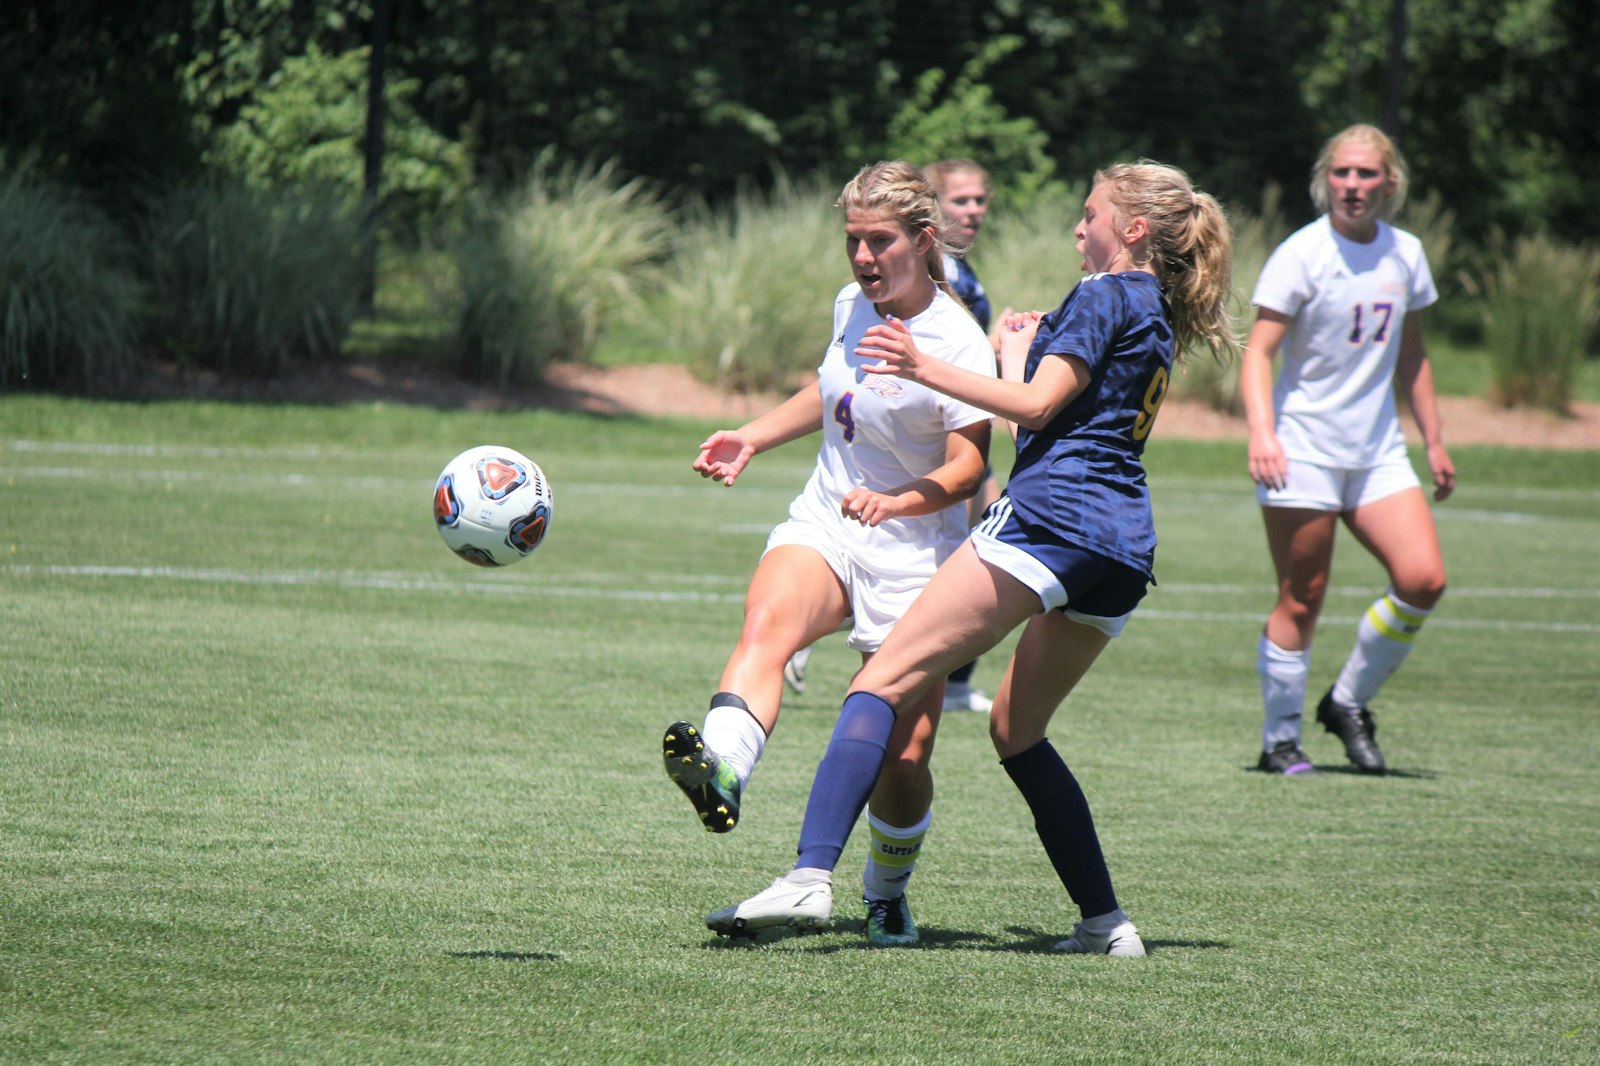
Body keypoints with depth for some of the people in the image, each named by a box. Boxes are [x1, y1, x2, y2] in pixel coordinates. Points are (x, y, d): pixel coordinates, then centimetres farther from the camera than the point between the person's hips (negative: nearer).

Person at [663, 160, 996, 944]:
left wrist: (896, 501, -32)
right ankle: (720, 770, -60)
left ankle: (886, 893, 25)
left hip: (914, 557, -4)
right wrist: (753, 438, 17)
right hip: (824, 526, 4)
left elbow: (968, 465, -15)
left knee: (904, 758, -4)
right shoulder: (853, 305, 7)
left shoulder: (957, 344, -12)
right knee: (767, 621, -32)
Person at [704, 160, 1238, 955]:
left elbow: (1036, 407, -9)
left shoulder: (1104, 296, 0)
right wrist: (1024, 351, 47)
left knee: (886, 681, -15)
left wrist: (925, 371, -12)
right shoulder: (1160, 319, 25)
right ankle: (1104, 921, 18)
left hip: (1049, 517, -9)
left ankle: (812, 875, -32)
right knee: (1017, 730, 24)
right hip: (1124, 553, 9)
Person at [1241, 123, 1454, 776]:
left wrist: (1434, 441, 21)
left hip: (1378, 453, 5)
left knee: (1423, 580, -10)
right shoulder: (1302, 254, -8)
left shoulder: (1405, 254, 9)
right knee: (1301, 600, -4)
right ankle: (1280, 740, 9)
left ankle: (1349, 705, 9)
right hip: (1302, 449, -5)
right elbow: (1258, 351, -13)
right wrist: (1261, 431, -27)